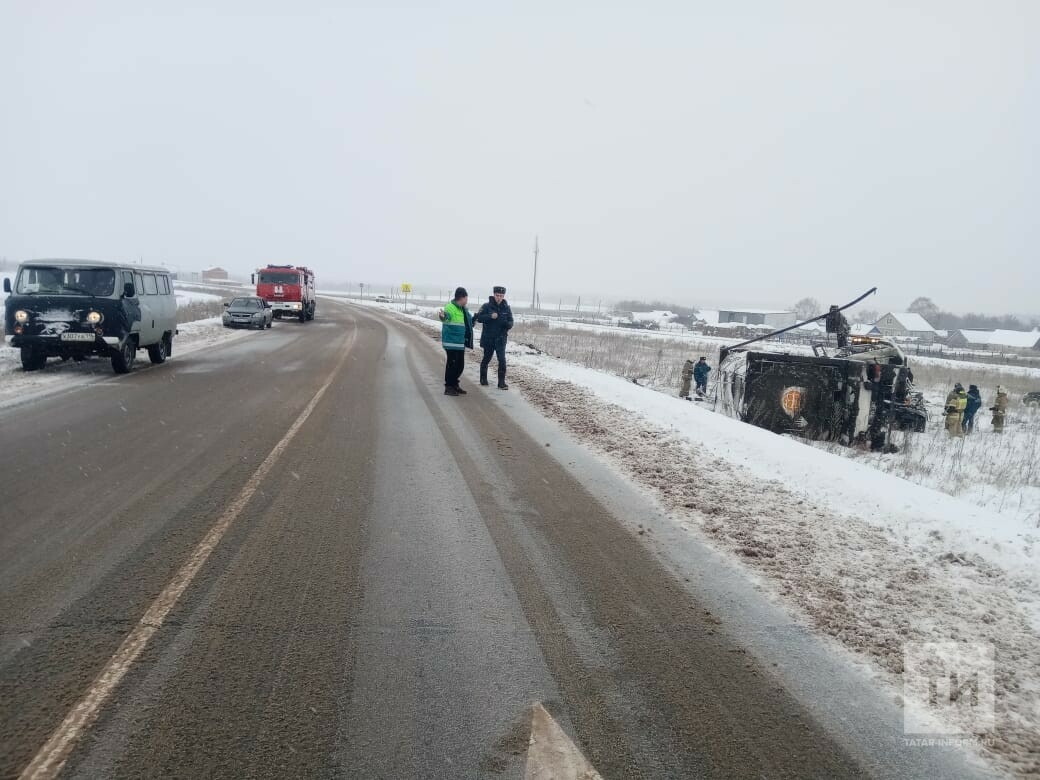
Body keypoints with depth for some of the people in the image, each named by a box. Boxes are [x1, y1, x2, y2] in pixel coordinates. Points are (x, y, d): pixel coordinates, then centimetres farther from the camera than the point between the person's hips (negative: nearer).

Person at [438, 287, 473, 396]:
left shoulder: (463, 309, 15)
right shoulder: (450, 307, -15)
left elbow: (469, 320, 33)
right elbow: (447, 315, -37)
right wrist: (443, 316, -55)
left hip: (461, 342, 9)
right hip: (452, 342, -9)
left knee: (460, 365, 14)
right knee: (451, 364, -6)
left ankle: (454, 384, 26)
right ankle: (448, 387, 1)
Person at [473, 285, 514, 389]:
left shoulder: (506, 308, 2)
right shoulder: (486, 306, -4)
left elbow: (511, 322, 2)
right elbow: (479, 318, -11)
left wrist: (507, 324, -22)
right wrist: (490, 316, -25)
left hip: (501, 338, 1)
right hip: (488, 338, -1)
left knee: (502, 359, -10)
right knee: (486, 358, 13)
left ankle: (501, 382, -4)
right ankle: (483, 379, 32)